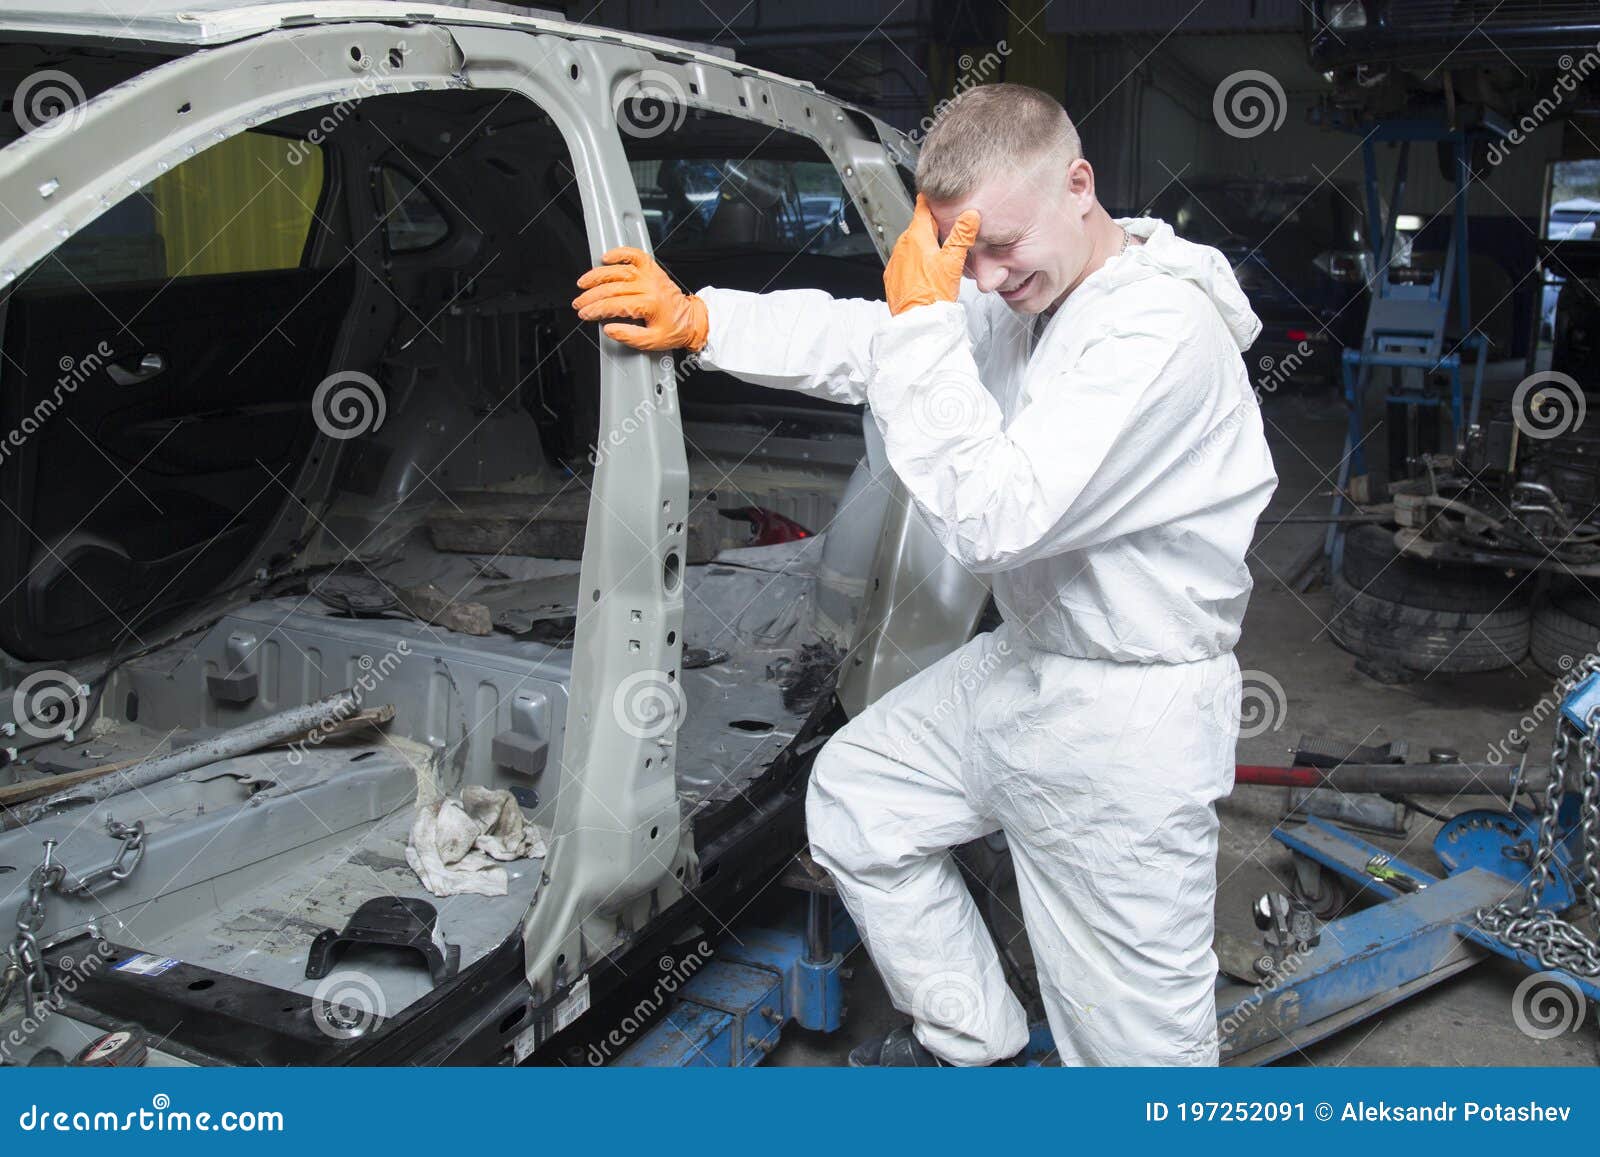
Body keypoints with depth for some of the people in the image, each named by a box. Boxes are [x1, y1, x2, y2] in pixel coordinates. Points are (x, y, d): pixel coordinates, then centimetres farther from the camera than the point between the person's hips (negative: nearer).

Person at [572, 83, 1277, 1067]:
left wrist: (925, 322, -27)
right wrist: (695, 319, -1)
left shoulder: (1165, 329, -25)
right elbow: (861, 341, 9)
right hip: (1023, 662, 9)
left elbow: (994, 516, -32)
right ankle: (971, 1042, 35)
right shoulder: (1026, 295, 4)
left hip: (1128, 719, -9)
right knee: (855, 790, 21)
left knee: (1134, 1033, 1)